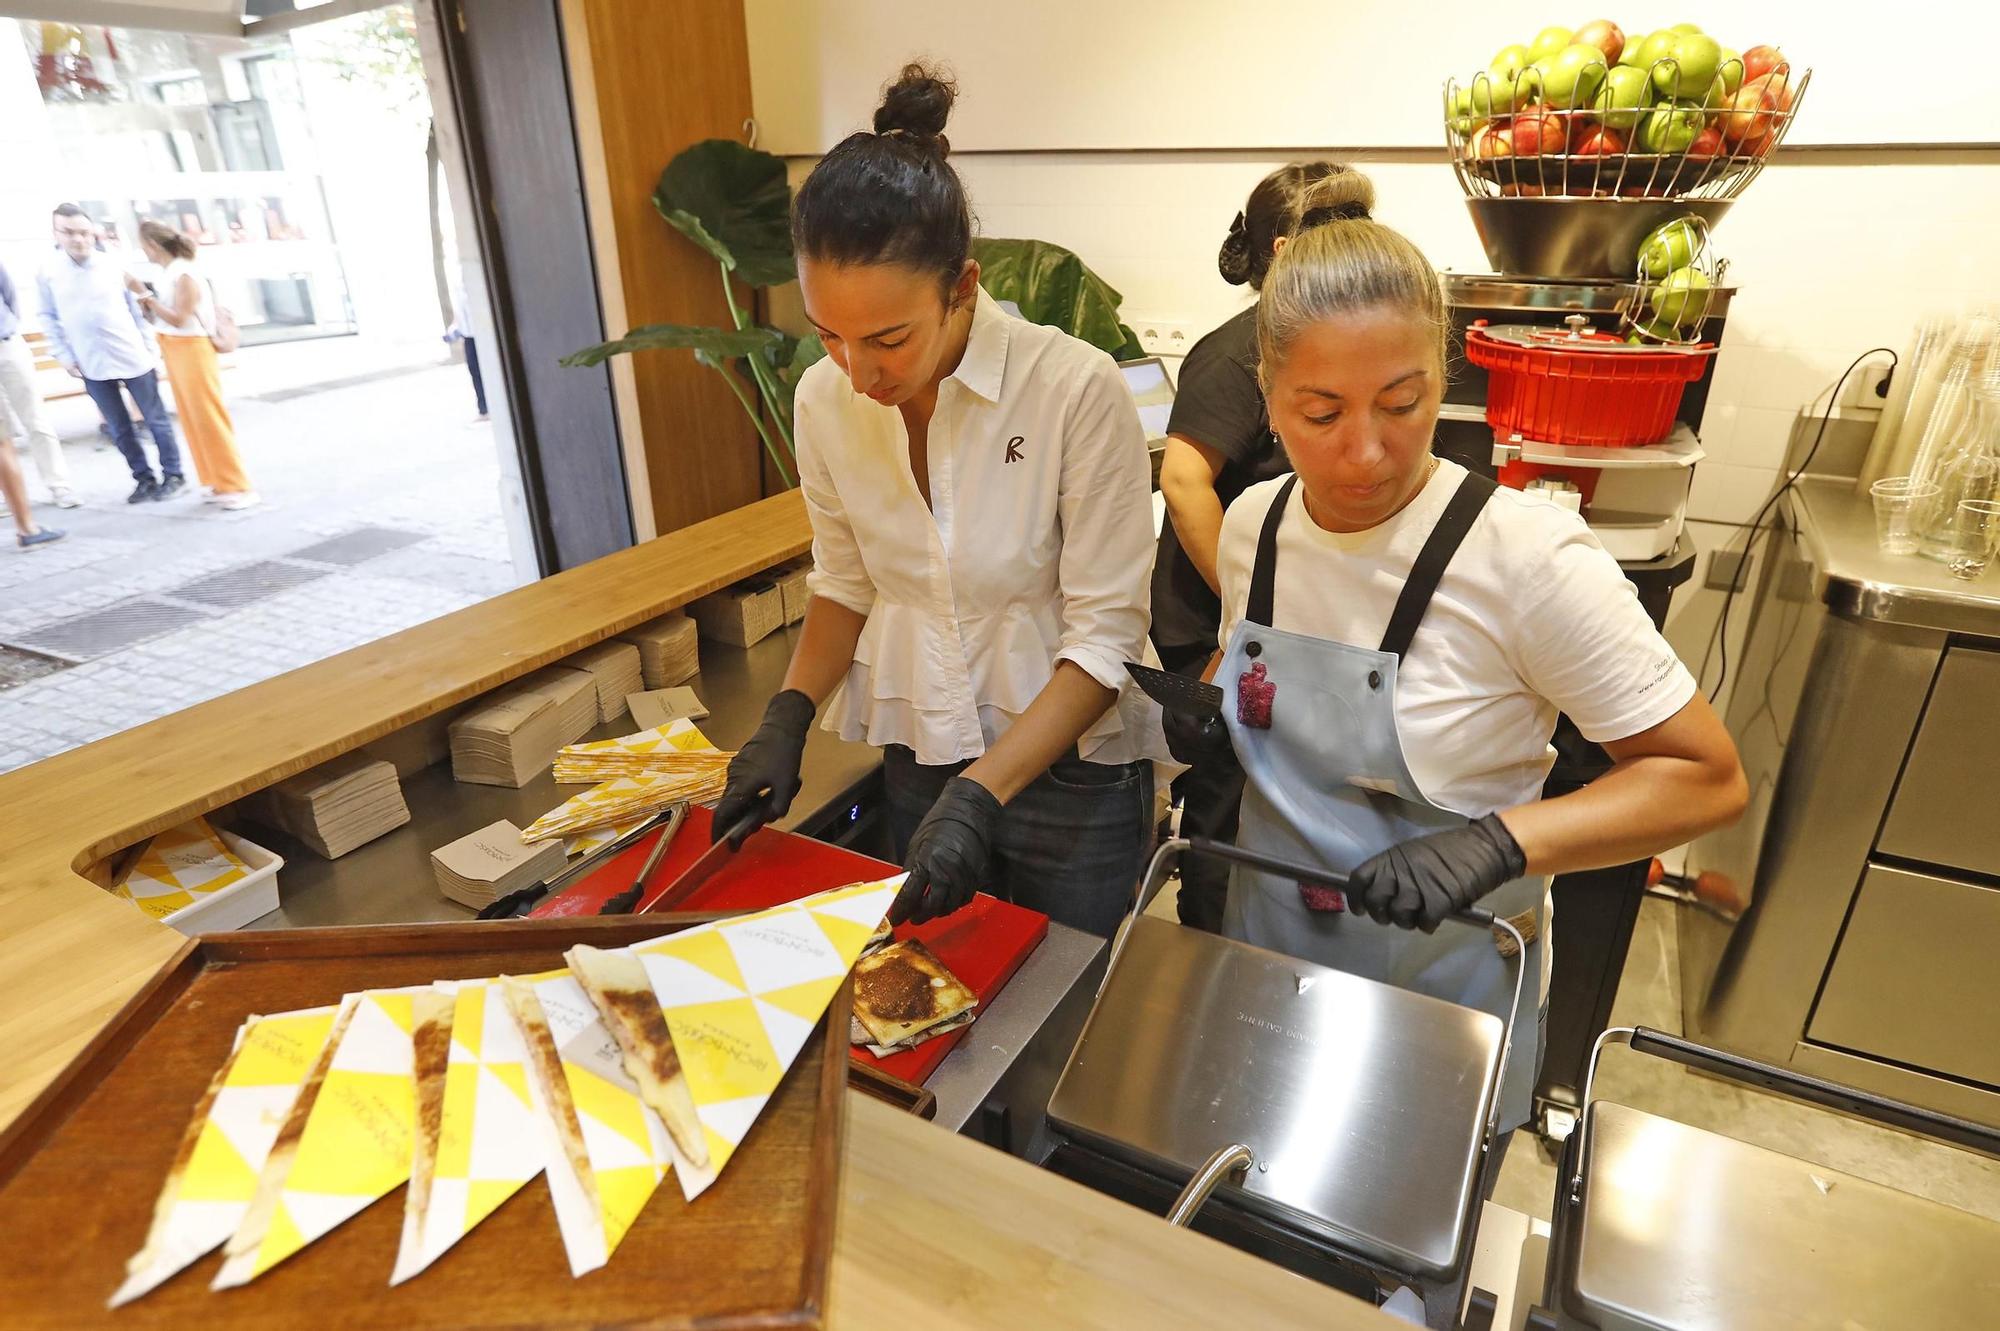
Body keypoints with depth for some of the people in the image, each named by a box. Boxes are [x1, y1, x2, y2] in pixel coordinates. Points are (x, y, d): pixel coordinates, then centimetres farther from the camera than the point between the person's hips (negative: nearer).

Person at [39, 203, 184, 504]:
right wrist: (65, 357, 1)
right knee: (119, 429, 8)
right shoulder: (50, 274, 1)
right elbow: (49, 319, 7)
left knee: (156, 419, 6)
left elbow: (135, 309, 5)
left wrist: (148, 348, 3)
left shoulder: (112, 266, -2)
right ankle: (144, 478, 19)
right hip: (92, 366, 2)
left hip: (133, 359, -2)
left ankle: (172, 474, 17)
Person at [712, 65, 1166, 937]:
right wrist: (788, 718, -7)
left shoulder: (1076, 389, -23)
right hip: (917, 764, 4)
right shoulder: (827, 397, -9)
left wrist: (981, 795, -25)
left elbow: (1104, 638, -19)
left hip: (1068, 772, -3)